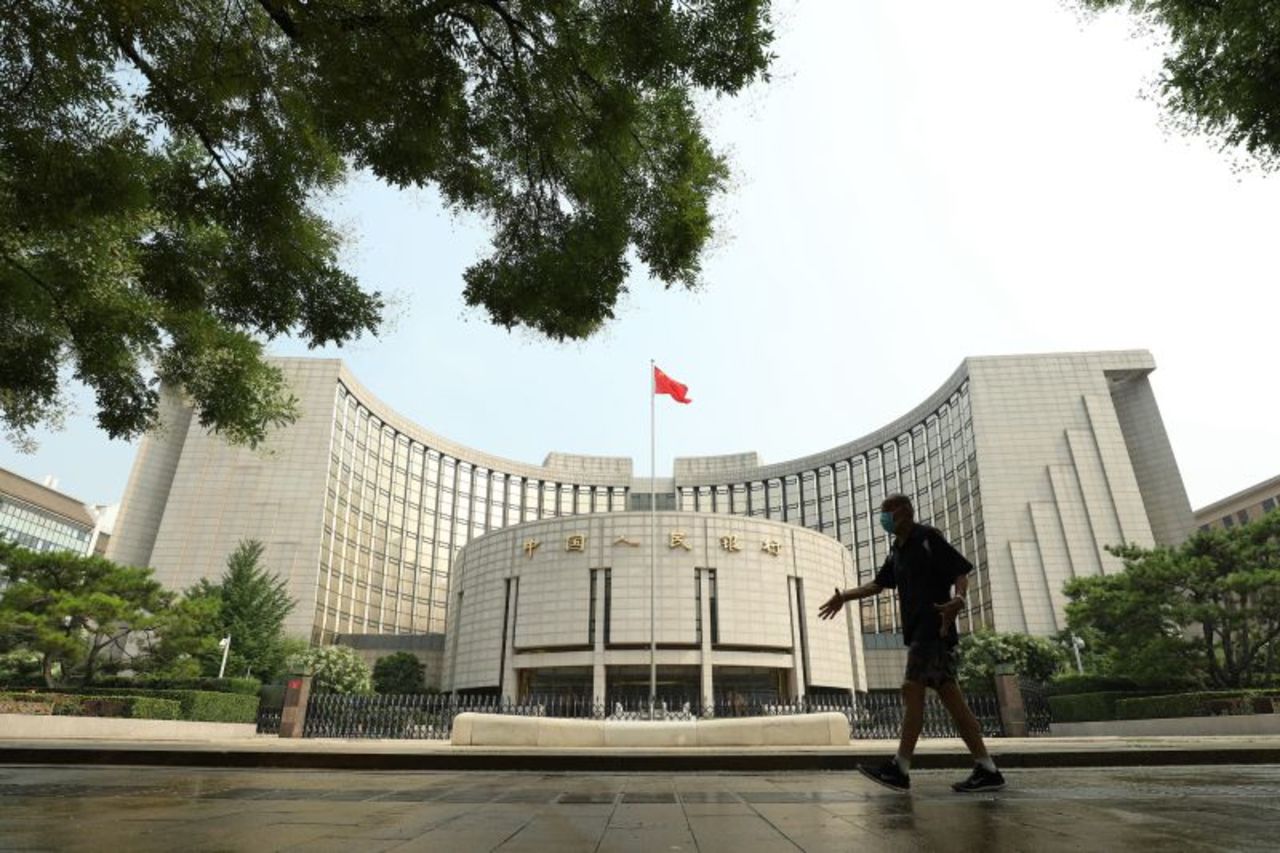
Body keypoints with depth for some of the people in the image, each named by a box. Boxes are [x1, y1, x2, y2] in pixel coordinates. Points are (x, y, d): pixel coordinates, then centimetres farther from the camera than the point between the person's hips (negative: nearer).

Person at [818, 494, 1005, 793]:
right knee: (950, 696, 5)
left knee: (912, 690, -12)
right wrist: (844, 597, 15)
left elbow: (961, 574, -11)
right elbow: (878, 583, 23)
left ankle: (900, 769, -10)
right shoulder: (897, 551, 19)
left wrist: (958, 600, -30)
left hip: (935, 628, -8)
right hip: (918, 630, 9)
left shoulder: (928, 538, -6)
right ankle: (986, 770, 8)